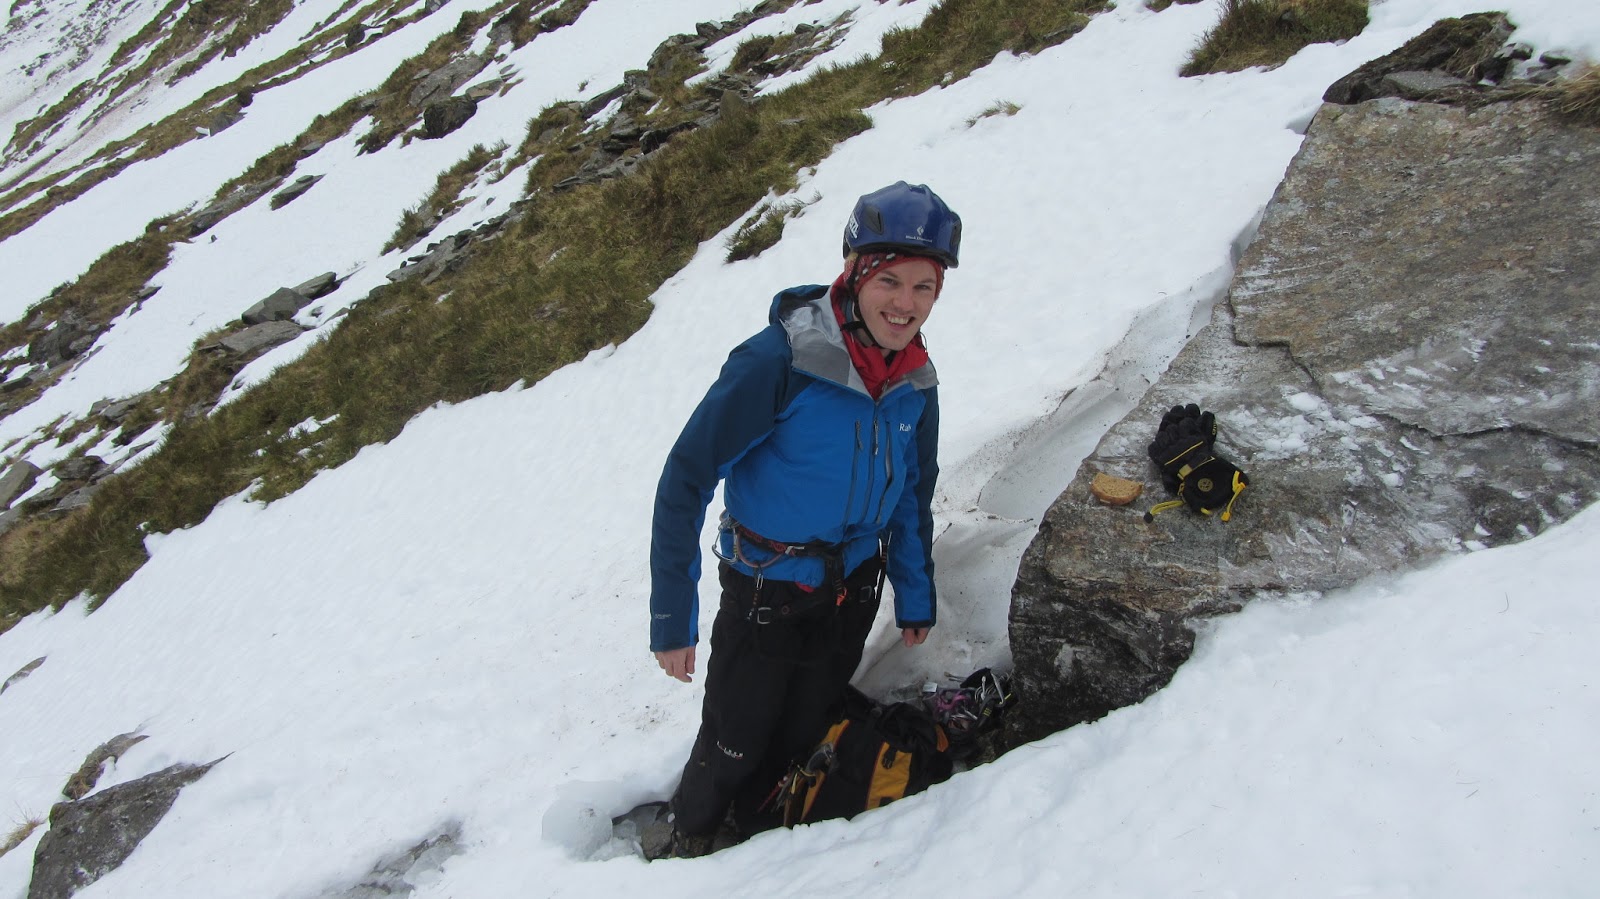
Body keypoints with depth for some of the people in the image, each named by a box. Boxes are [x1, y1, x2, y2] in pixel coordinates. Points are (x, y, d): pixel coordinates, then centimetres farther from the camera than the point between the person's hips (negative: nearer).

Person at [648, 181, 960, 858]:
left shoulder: (916, 383, -7)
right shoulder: (777, 361, -27)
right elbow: (686, 479, -24)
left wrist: (914, 596, 12)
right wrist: (672, 616, -24)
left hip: (850, 595, 5)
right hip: (764, 597, -5)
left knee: (799, 739, 22)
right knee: (734, 748, 10)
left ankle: (755, 832, 50)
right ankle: (688, 844, 42)